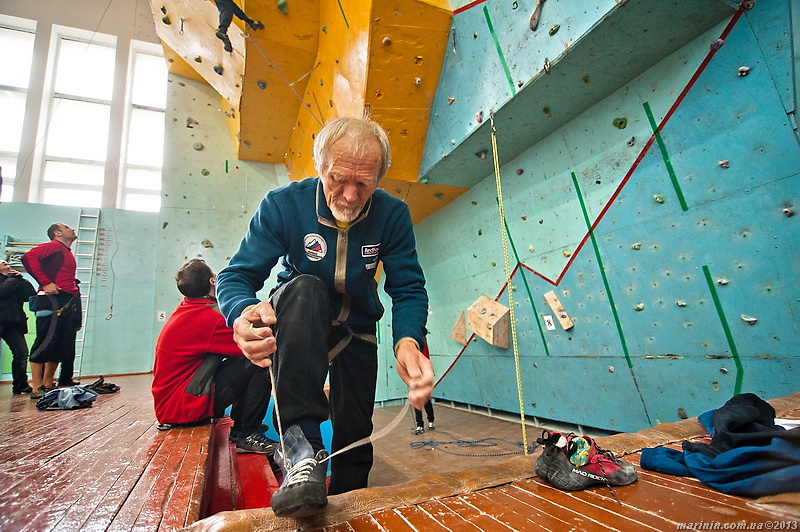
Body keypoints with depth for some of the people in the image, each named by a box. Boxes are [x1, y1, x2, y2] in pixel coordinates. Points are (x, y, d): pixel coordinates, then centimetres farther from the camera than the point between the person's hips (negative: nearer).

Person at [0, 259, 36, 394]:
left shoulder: (14, 280, 21)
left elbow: (31, 295, 8)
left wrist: (20, 278, 1)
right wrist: (13, 279, -2)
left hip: (13, 323, 5)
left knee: (22, 352, 0)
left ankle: (20, 385, 6)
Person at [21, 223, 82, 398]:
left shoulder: (68, 254, 25)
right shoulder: (54, 246, -1)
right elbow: (29, 257, -18)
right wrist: (45, 283, -20)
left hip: (68, 303, 9)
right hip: (52, 300, -9)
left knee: (62, 346, 9)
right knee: (46, 343, -7)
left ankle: (48, 385, 17)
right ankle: (37, 389, -2)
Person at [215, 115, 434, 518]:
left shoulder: (393, 215, -19)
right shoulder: (283, 204, -22)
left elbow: (409, 288, -21)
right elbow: (235, 276, -24)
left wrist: (408, 340, -43)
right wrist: (244, 311, -49)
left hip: (357, 330, 2)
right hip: (296, 324, -2)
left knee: (355, 437, 4)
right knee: (304, 288, -37)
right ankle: (300, 443, -36)